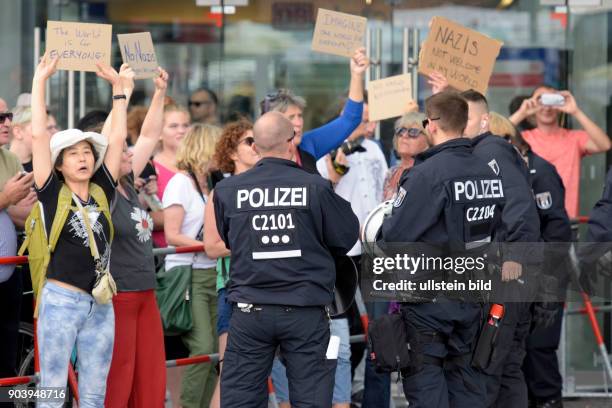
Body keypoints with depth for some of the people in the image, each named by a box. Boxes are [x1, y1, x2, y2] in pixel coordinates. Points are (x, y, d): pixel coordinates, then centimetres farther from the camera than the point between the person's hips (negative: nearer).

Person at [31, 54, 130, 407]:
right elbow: (39, 135, -7)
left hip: (101, 304, 4)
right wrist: (40, 82, -6)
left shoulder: (102, 191, 8)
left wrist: (119, 86, 11)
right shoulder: (52, 193, -2)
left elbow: (118, 138, 10)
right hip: (61, 300, -4)